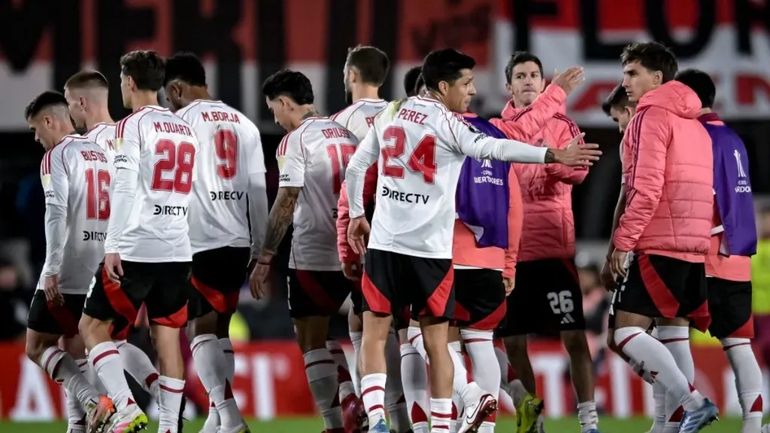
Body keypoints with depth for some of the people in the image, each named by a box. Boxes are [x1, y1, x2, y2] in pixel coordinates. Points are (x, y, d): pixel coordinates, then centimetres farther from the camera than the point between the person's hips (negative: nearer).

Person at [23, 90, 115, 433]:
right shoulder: (106, 156, 17)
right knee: (73, 350, 15)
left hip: (66, 275, -7)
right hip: (103, 274, 7)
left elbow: (56, 213, -17)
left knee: (38, 347, 2)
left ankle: (95, 401, -18)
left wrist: (52, 270, -19)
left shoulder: (57, 156, -6)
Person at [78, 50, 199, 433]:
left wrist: (112, 247, -16)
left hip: (137, 249, -6)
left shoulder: (133, 126, -6)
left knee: (93, 326, 3)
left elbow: (124, 189, -15)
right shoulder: (186, 131, 16)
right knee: (167, 336, 7)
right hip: (178, 250, 6)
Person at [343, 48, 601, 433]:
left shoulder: (390, 114, 10)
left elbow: (355, 167, 16)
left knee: (374, 334, 5)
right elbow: (492, 148, -23)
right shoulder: (447, 123, -7)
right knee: (435, 340, 5)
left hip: (384, 243, 4)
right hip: (431, 249, -3)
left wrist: (356, 214, 29)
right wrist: (553, 155, -29)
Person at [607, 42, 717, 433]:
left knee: (626, 331, -10)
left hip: (659, 245, -9)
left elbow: (646, 188, -16)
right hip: (693, 246, 9)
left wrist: (623, 241, -14)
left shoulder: (653, 115, -6)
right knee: (672, 331, 10)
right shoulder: (693, 123, 21)